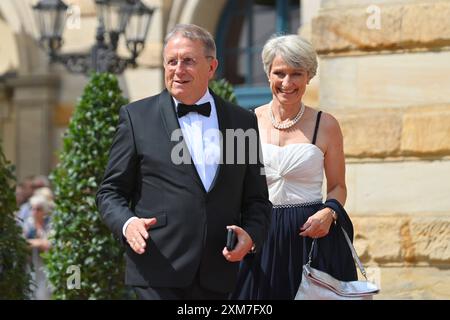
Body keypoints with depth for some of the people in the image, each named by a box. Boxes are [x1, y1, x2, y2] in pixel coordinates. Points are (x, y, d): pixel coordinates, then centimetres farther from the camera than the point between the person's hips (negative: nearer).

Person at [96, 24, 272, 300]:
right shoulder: (137, 117, 5)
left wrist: (251, 235, -6)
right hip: (158, 272, -3)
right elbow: (111, 191, 6)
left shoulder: (243, 122, 12)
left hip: (216, 277, 3)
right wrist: (127, 224, -15)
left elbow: (256, 199, 15)